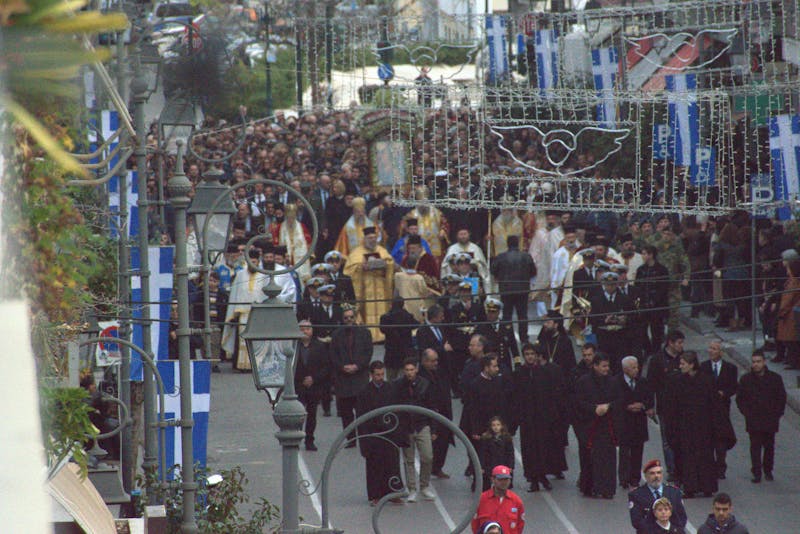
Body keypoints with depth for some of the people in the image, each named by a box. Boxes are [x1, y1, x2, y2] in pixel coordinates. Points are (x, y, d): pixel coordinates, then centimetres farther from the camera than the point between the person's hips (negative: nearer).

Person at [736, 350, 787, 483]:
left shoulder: (775, 378, 1)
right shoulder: (746, 380, 2)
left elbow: (782, 398, 8)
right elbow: (740, 398, 8)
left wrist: (777, 414, 1)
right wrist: (747, 414, -1)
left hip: (770, 421, 1)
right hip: (753, 421, -1)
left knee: (769, 446, 7)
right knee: (755, 446, -5)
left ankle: (768, 471, 22)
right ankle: (756, 473, -4)